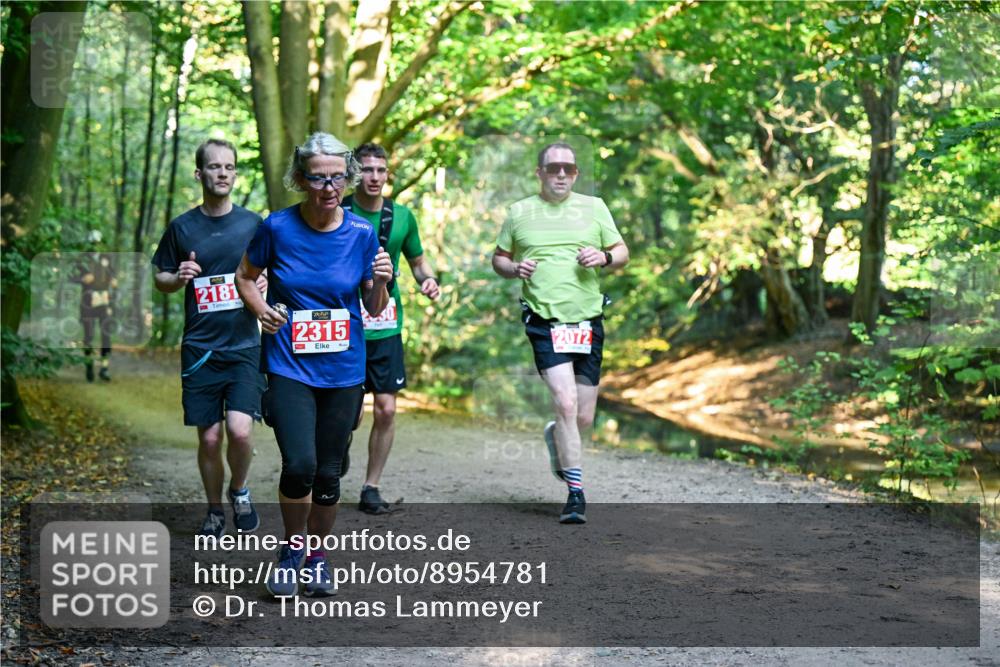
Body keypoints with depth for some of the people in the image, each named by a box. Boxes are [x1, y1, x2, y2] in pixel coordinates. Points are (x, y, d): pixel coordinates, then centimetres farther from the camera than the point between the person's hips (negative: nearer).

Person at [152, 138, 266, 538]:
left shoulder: (253, 224, 3)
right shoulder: (182, 227, 3)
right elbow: (160, 280, 12)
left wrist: (266, 283, -9)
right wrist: (178, 278, -10)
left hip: (244, 346, -1)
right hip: (200, 350, 1)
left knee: (240, 430, -15)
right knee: (209, 438, 3)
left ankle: (239, 491, 14)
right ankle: (214, 510, 25)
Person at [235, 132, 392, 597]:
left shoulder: (362, 233, -2)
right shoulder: (277, 227, -7)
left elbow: (374, 310, 5)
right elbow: (245, 276, 11)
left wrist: (380, 283, -16)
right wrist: (262, 311, -8)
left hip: (344, 371, 2)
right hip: (289, 367, -2)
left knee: (328, 474, 7)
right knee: (299, 464, -17)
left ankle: (316, 553, 31)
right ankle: (292, 548, 10)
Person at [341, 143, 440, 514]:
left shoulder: (402, 216, 6)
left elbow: (417, 261, 18)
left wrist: (428, 280, -1)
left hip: (386, 328, 3)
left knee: (386, 410, 1)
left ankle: (371, 487, 14)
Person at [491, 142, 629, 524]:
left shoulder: (594, 207, 10)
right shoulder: (520, 212, 8)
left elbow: (623, 254, 13)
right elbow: (498, 259, 16)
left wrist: (604, 257, -9)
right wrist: (514, 268, -6)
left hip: (588, 321, 3)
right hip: (544, 322, -2)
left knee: (584, 417, 7)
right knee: (566, 403, -18)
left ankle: (556, 437, 43)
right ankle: (576, 492, -10)